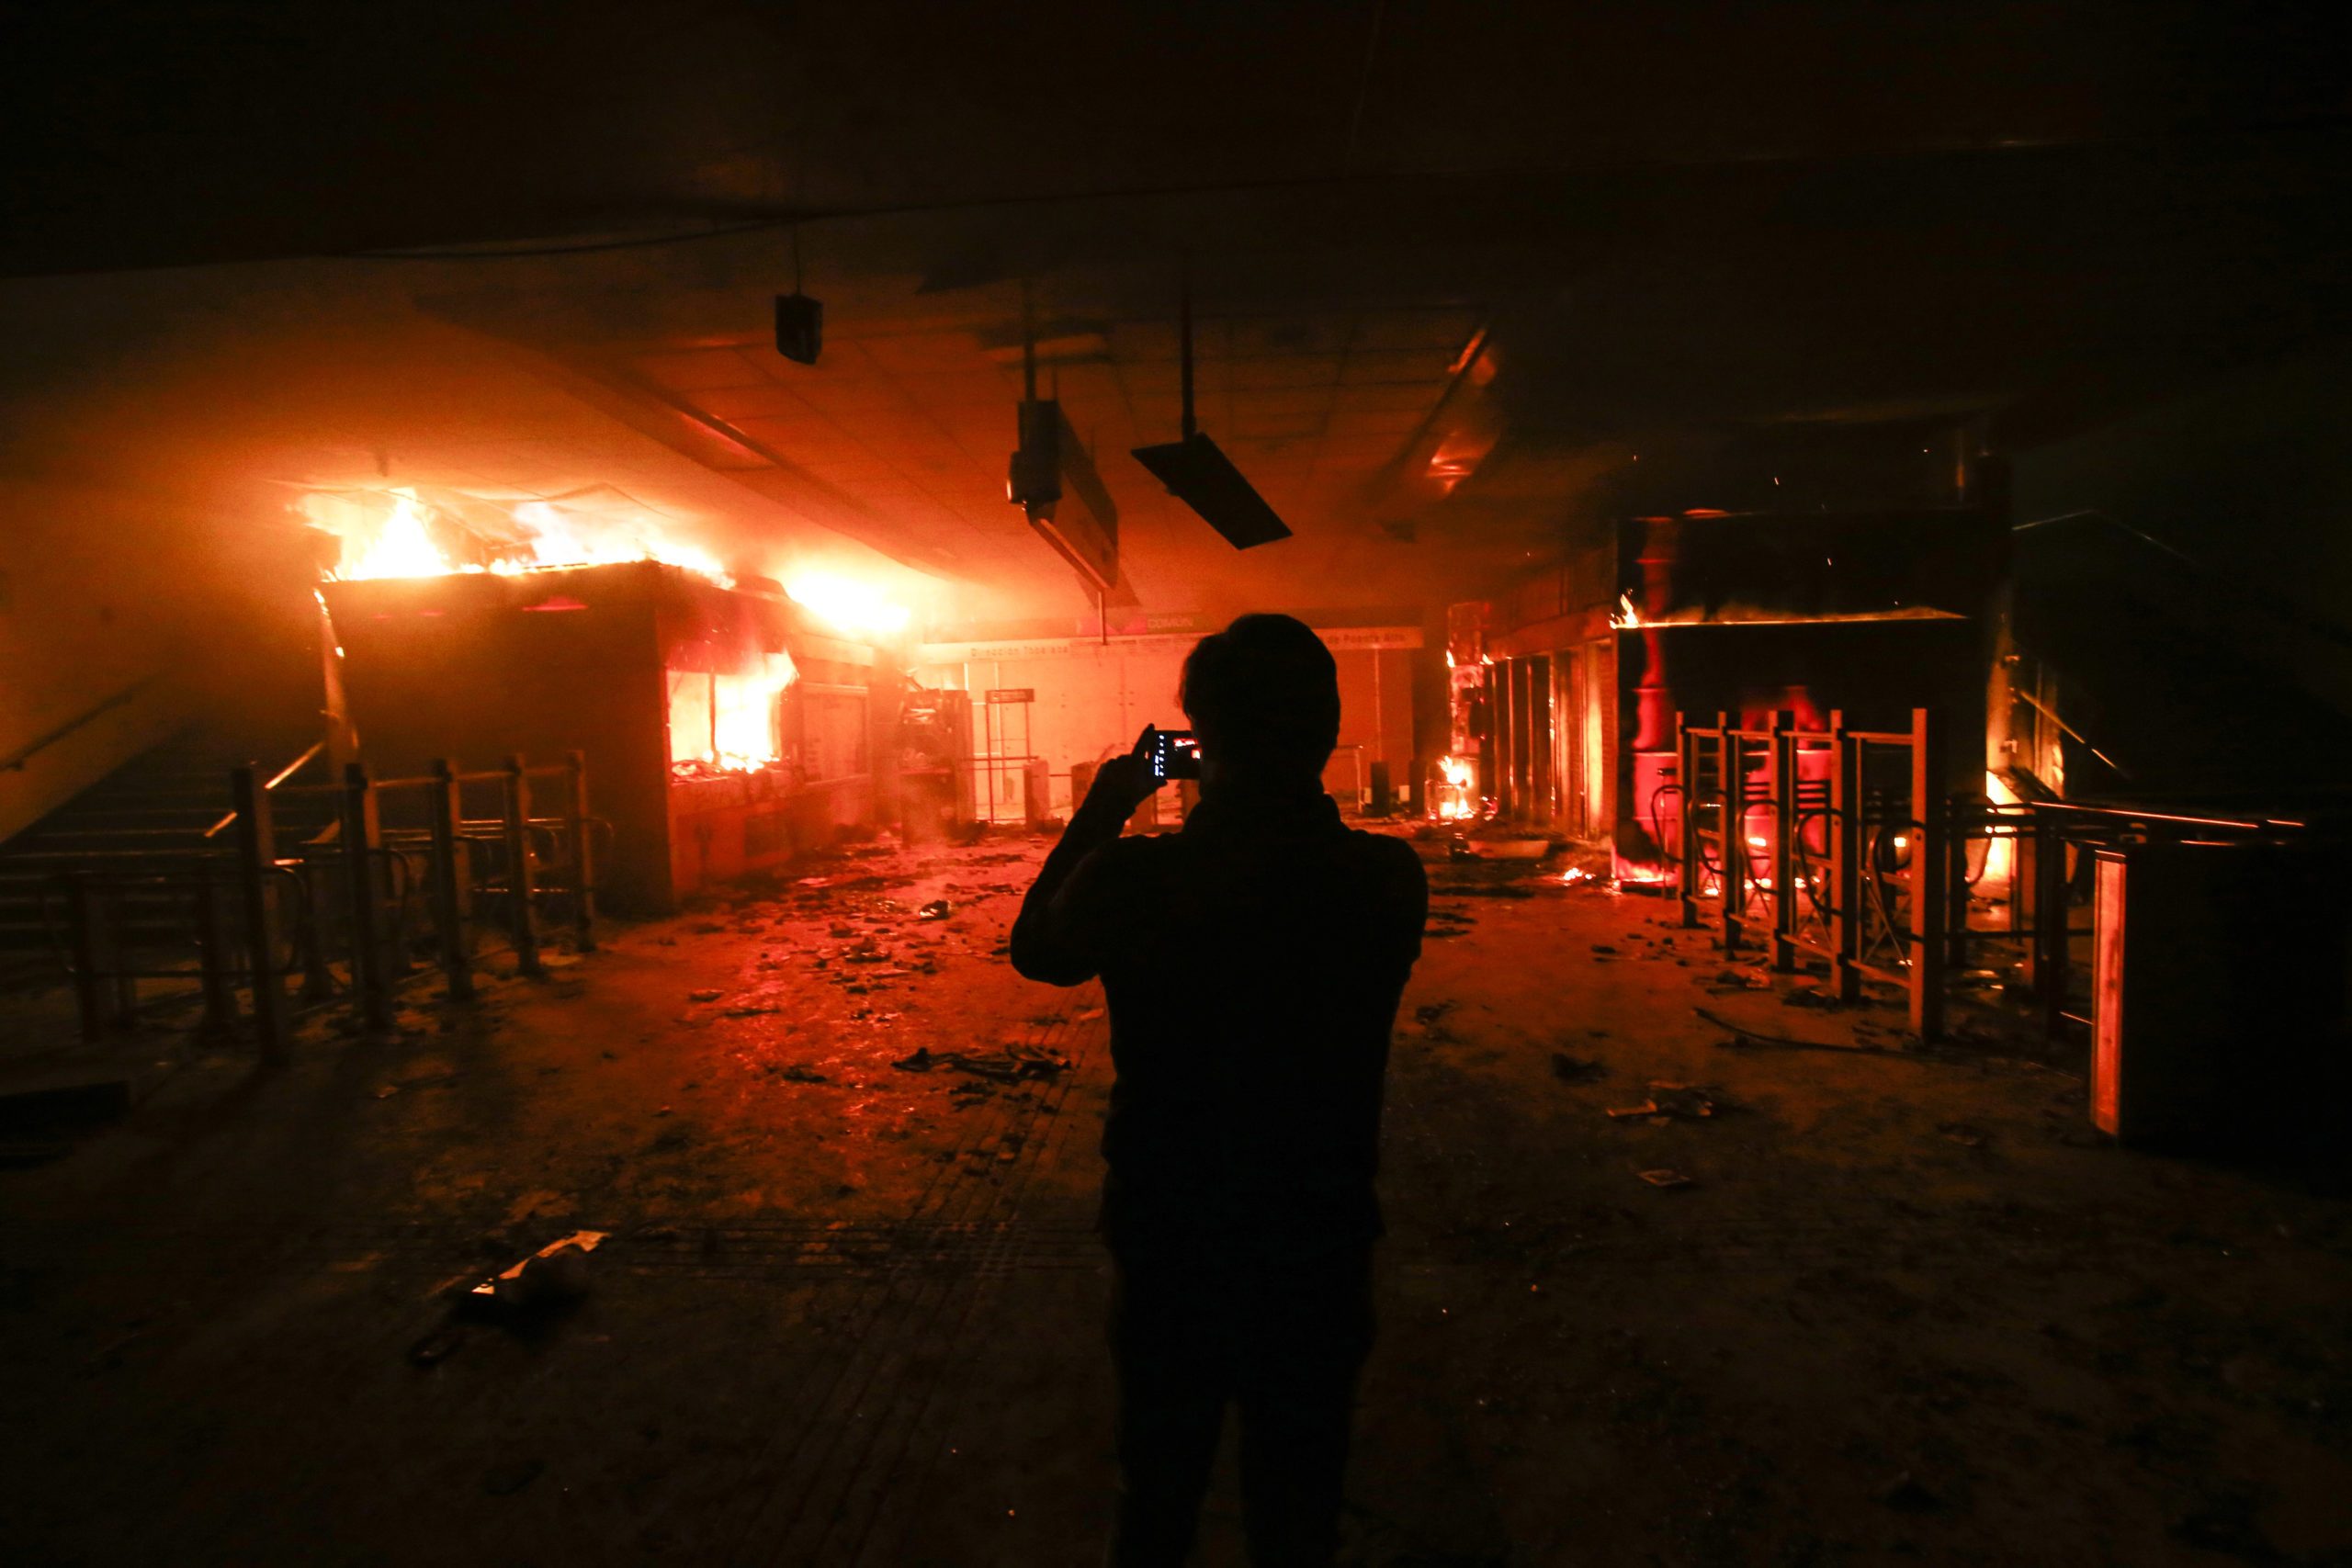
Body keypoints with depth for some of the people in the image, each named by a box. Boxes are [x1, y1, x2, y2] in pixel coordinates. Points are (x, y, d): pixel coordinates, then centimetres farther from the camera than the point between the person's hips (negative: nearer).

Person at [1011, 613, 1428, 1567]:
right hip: (1321, 1247, 1)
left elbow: (1036, 950, -1)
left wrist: (1099, 816, 6)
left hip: (1167, 1245, -1)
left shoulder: (1132, 875, -23)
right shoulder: (1390, 879, -17)